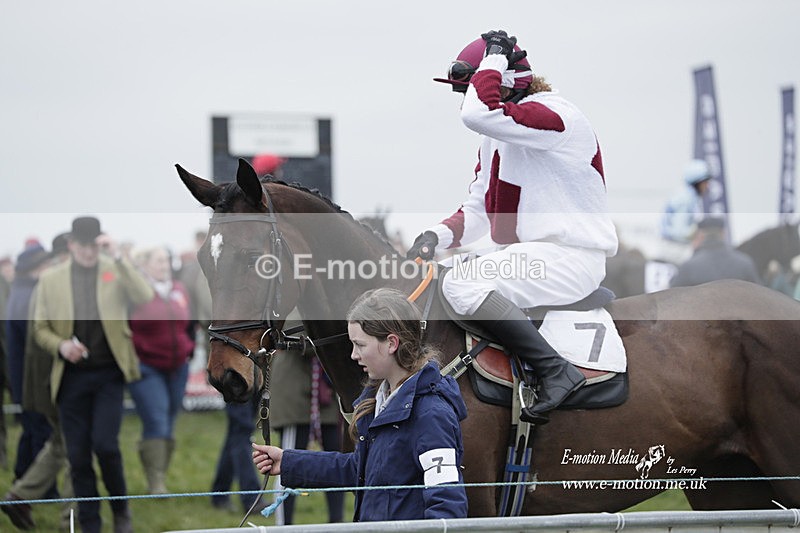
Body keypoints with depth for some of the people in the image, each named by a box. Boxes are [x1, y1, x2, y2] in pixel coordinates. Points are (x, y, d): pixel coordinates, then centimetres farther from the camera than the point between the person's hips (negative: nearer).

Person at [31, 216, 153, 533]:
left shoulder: (116, 272, 2)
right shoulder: (51, 280, 5)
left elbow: (145, 298, -16)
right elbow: (40, 328, 9)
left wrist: (118, 258, -20)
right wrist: (61, 345, -11)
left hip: (109, 375, -2)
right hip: (71, 376, 2)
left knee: (105, 444, -14)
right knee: (78, 456, 2)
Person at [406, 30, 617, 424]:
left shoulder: (556, 115, -15)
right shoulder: (496, 137, 16)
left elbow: (478, 114, -32)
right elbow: (478, 211, 17)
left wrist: (495, 57, -17)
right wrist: (437, 235, -3)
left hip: (572, 256, -10)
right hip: (521, 255, 10)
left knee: (464, 286, -29)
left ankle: (556, 372, -27)